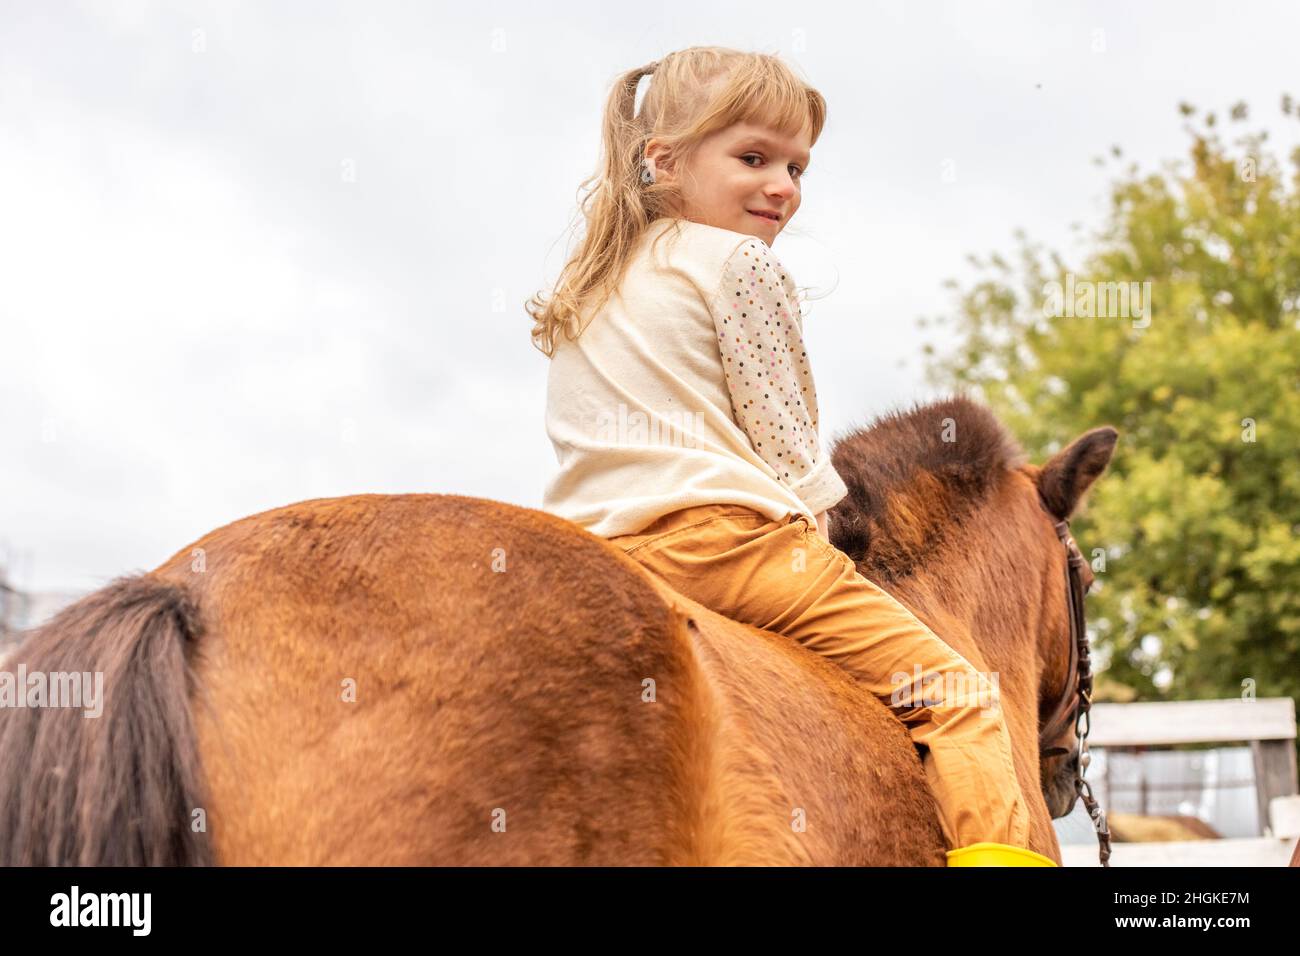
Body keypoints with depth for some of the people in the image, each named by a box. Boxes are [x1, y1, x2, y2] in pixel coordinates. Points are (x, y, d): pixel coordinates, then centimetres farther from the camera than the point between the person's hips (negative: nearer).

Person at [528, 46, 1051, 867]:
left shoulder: (583, 290, 22)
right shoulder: (744, 264, 0)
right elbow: (783, 437, -4)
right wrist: (815, 540, 12)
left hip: (586, 553, 8)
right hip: (723, 532, -7)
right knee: (950, 687, -3)